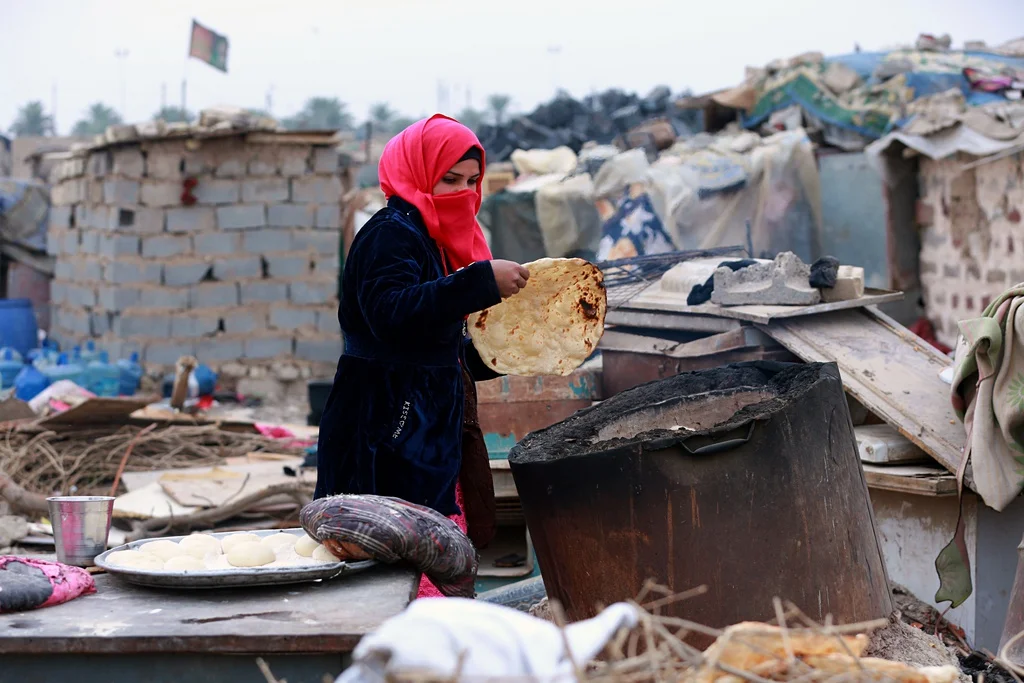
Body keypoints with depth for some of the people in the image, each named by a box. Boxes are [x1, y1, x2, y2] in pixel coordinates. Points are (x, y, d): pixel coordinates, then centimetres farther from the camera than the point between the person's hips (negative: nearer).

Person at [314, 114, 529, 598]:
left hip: (435, 428, 10)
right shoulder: (391, 234, -9)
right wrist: (480, 282, -29)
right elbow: (392, 313, -28)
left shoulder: (439, 240, 20)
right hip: (394, 435, -9)